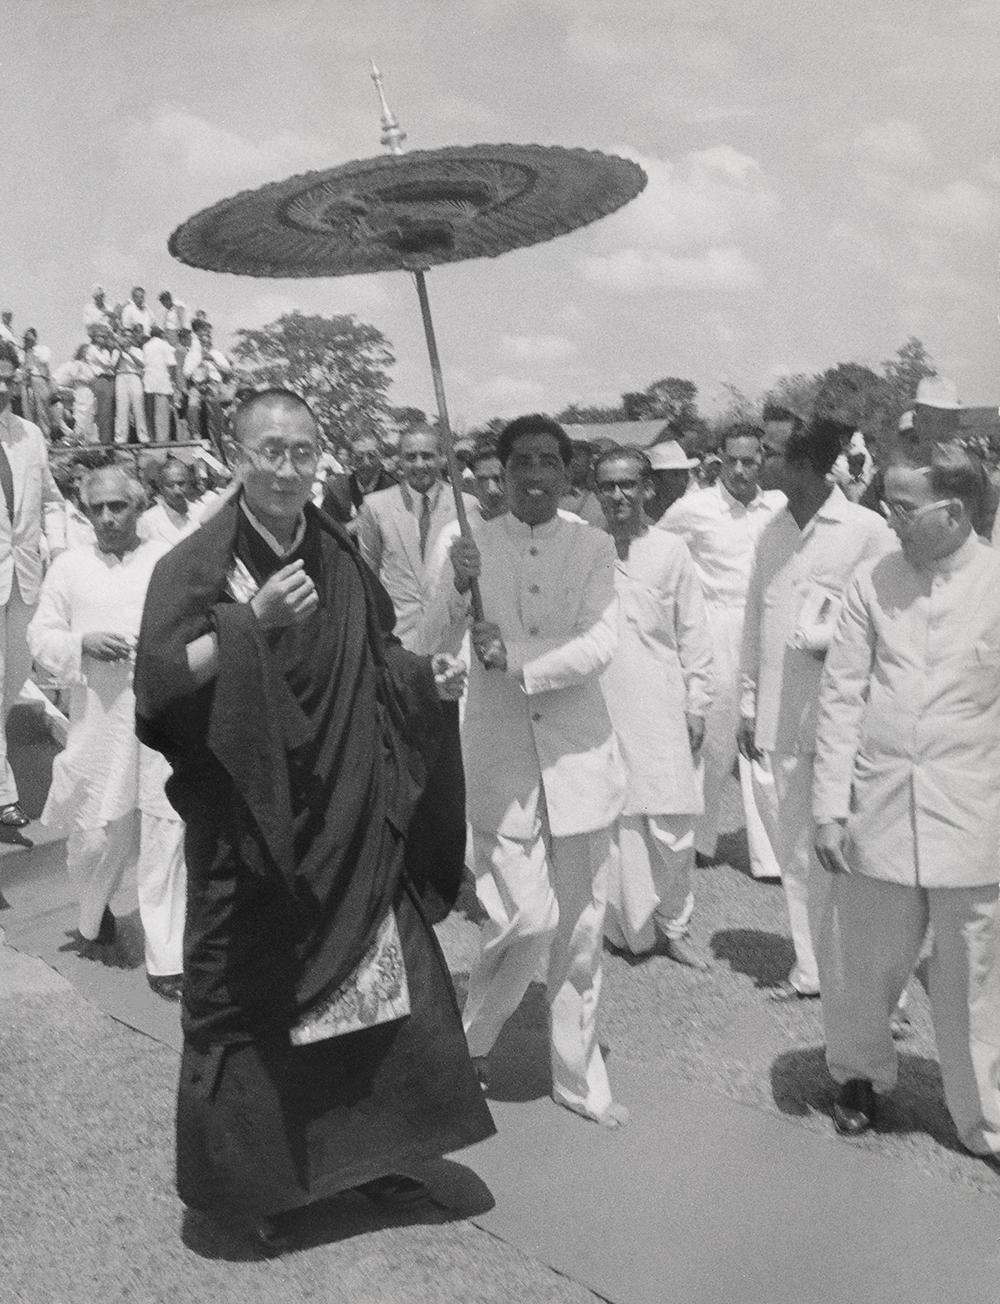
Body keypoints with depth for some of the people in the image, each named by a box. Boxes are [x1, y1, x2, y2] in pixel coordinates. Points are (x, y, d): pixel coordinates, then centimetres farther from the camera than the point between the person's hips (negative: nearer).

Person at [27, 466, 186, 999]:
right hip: (98, 721, 1)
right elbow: (40, 636, 8)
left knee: (166, 835, -2)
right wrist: (84, 644, -10)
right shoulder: (69, 567, 8)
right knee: (98, 835, 8)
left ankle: (166, 959, 8)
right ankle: (94, 917, 40)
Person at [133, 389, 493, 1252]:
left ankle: (363, 1153, 32)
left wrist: (427, 678, -5)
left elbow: (377, 659, 14)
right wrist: (251, 618, -26)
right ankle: (259, 1182, 27)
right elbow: (157, 684, -18)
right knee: (253, 997, 6)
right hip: (249, 829, -4)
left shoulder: (340, 559, 3)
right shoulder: (197, 565, -9)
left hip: (347, 821, 4)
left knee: (380, 982, 10)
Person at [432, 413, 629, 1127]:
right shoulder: (474, 543, -1)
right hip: (502, 760, -2)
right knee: (525, 919, -7)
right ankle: (471, 1041, 23)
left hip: (579, 755, 2)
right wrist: (459, 589, -26)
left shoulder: (594, 547, 1)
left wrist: (518, 661, -20)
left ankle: (578, 1076, 29)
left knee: (579, 929, 10)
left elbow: (601, 644, -10)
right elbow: (436, 644, -7)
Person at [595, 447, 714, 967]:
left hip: (661, 711, 0)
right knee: (610, 820, 2)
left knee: (672, 827, 2)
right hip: (599, 705, 0)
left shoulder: (670, 550, 2)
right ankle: (627, 925, 19)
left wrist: (697, 703, 4)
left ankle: (673, 927, 20)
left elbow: (693, 632, 7)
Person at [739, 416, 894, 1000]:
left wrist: (835, 640, -14)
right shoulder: (774, 531, 12)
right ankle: (812, 967, 22)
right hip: (782, 711, 5)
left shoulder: (867, 529, -4)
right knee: (796, 846, 10)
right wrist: (749, 700, 13)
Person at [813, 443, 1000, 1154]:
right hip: (878, 814, 2)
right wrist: (830, 806, -1)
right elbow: (841, 696, 2)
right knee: (857, 969, 12)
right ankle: (861, 1075, 41)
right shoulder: (874, 583, 1)